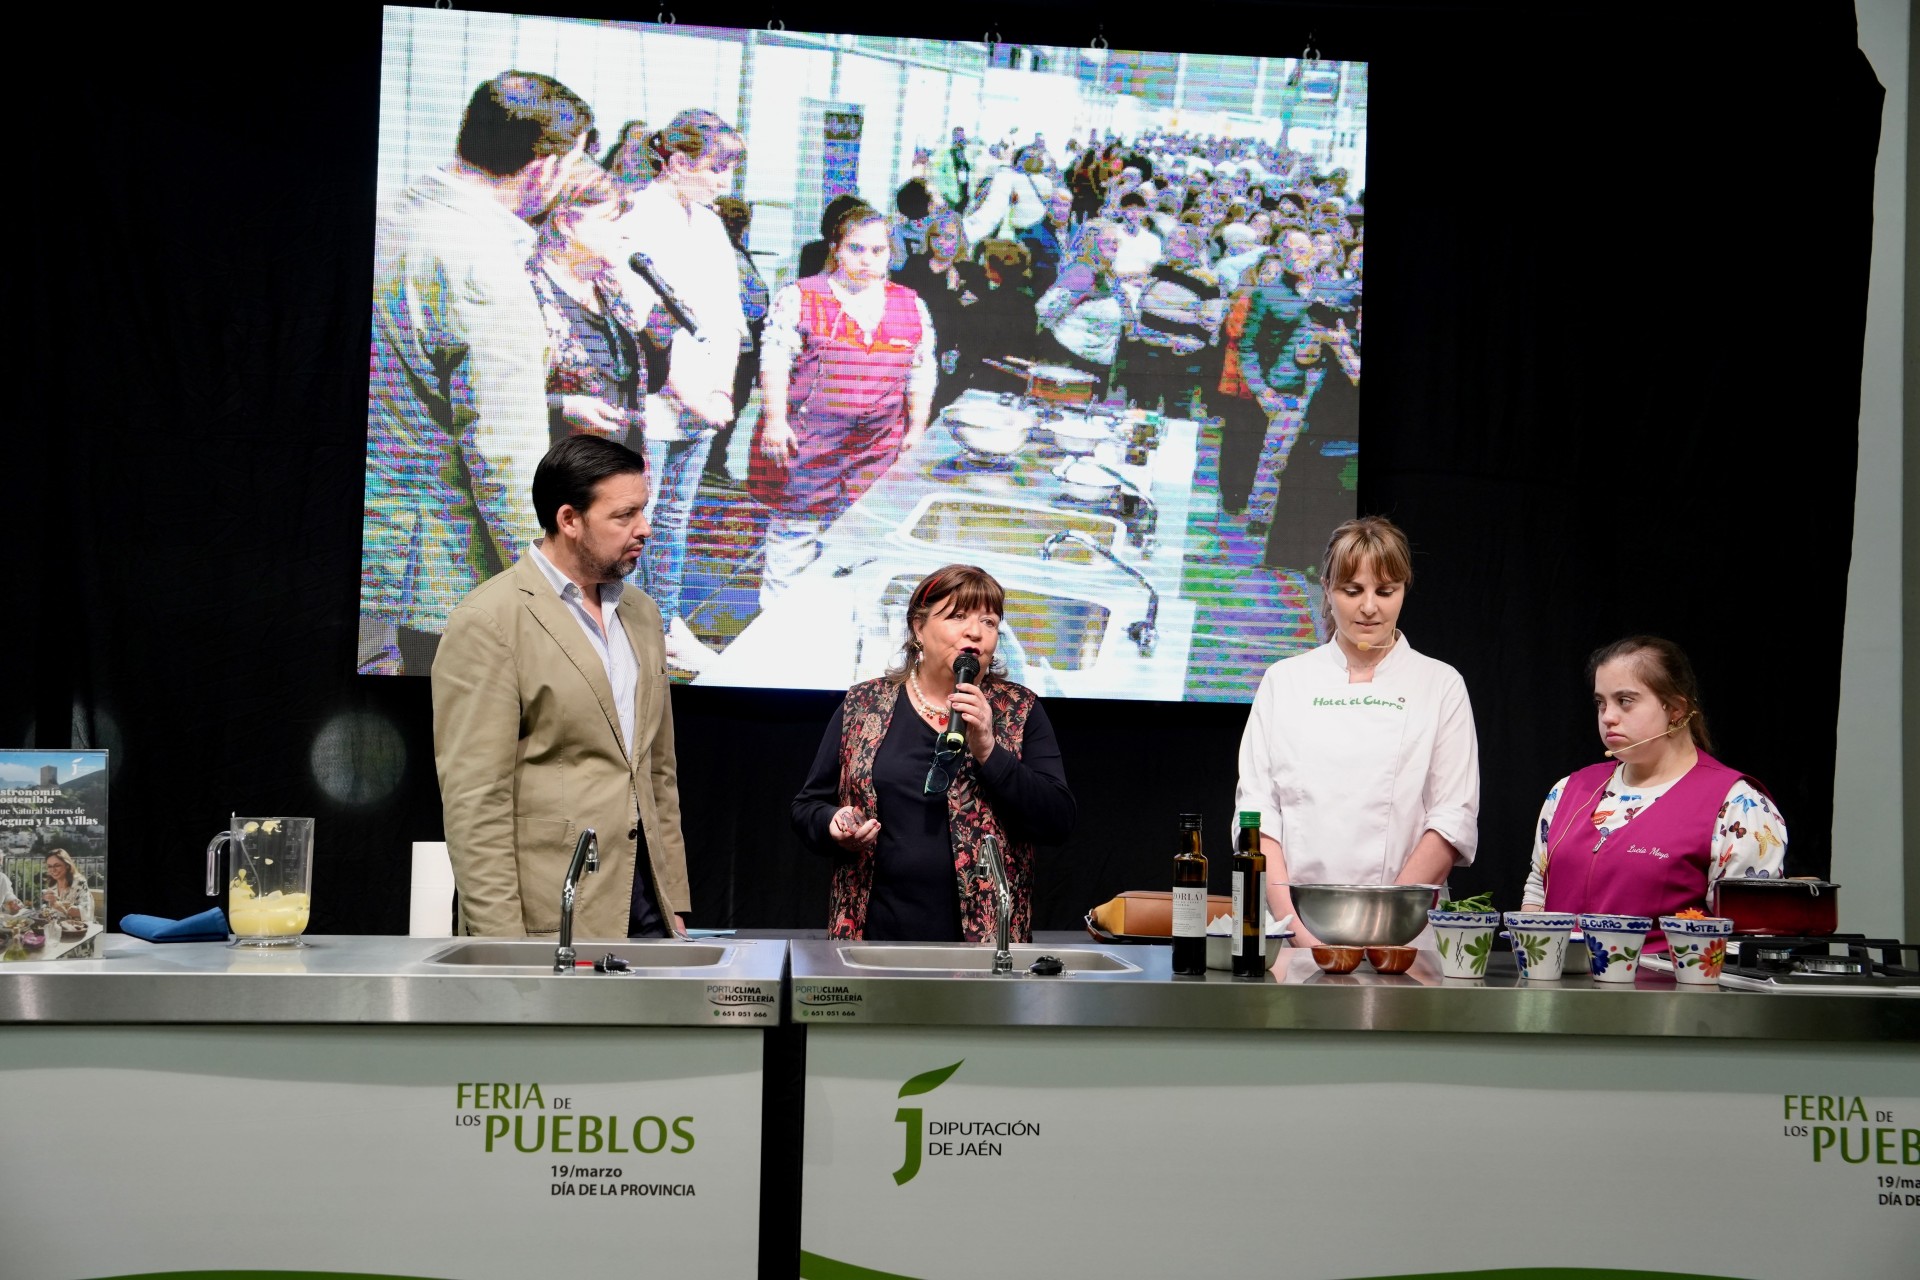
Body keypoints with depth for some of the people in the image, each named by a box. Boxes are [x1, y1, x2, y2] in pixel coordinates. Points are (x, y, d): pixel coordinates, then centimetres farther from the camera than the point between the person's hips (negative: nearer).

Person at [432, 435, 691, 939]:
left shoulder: (642, 614, 13)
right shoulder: (489, 621, -10)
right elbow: (474, 800, -13)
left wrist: (674, 903, 14)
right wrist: (502, 942, -16)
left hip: (644, 905, 6)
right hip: (549, 923, -6)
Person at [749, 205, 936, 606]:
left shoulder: (912, 307, 10)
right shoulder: (800, 298, -2)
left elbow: (921, 375, 15)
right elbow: (775, 362, -6)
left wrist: (916, 429, 10)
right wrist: (775, 420, -14)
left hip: (876, 448, 4)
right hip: (803, 440, -3)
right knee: (793, 533, 0)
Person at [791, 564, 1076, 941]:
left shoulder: (1019, 710, 1)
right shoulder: (862, 705, 4)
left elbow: (1058, 822, -7)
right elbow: (807, 807, 9)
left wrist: (988, 751, -17)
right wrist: (834, 825, -13)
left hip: (984, 936, -1)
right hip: (877, 933, 1)